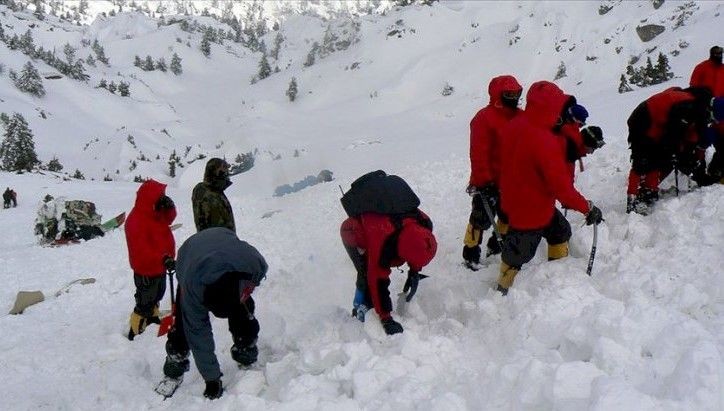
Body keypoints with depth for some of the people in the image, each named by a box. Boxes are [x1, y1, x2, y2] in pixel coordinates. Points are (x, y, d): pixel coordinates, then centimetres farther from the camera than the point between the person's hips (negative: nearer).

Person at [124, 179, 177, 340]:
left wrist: (169, 206, -14)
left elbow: (169, 218, 9)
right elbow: (141, 249, -35)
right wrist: (163, 259, -43)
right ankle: (136, 331, 13)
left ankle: (152, 317, 50)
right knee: (145, 303, 0)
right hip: (146, 270, -10)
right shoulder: (135, 220, -31)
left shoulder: (154, 212, -2)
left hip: (158, 266, 10)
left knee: (156, 296, 29)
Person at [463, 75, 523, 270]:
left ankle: (497, 244, 37)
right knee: (482, 217, 1)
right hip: (489, 182, -8)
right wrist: (483, 181, -21)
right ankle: (471, 251, 15)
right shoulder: (484, 117, -16)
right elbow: (479, 153, -19)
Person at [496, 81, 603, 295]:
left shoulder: (513, 126, -8)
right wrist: (588, 208, -17)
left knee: (560, 230, 26)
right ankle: (503, 289, 31)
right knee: (518, 254, 12)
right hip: (531, 212, -9)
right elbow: (561, 186, -28)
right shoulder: (544, 141, -33)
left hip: (513, 200, 9)